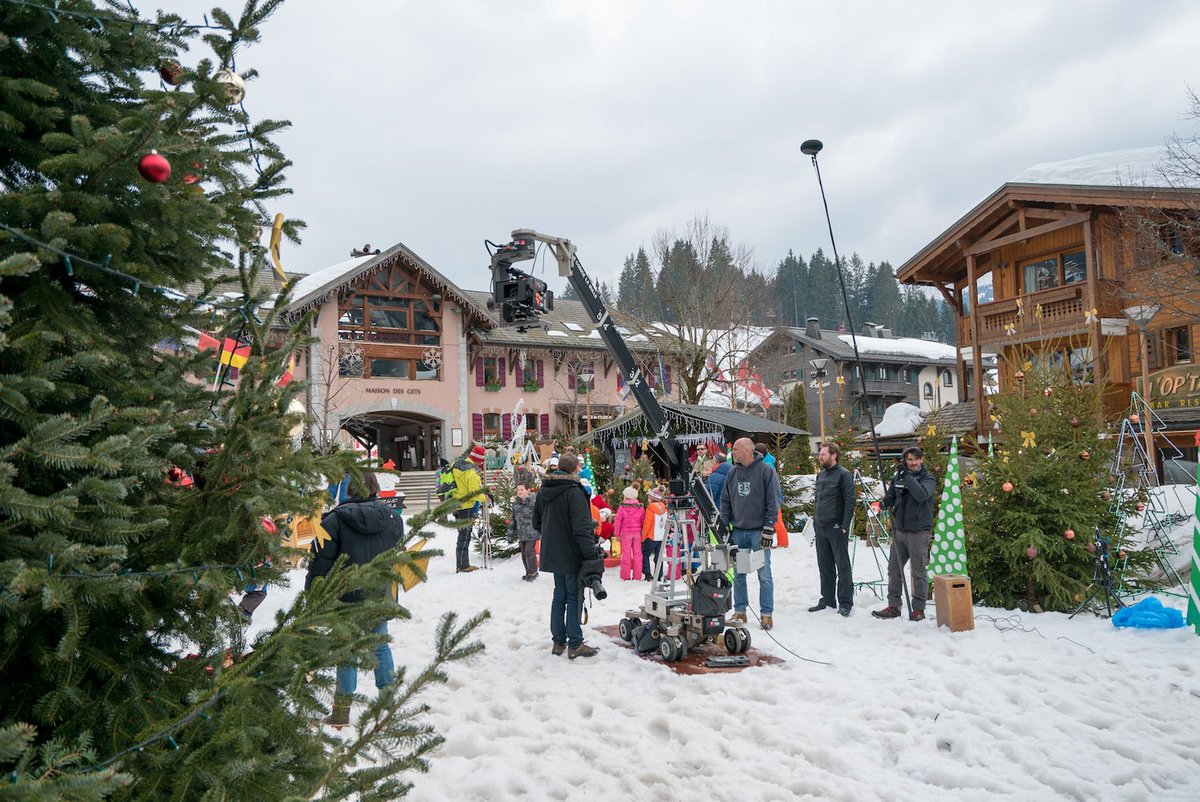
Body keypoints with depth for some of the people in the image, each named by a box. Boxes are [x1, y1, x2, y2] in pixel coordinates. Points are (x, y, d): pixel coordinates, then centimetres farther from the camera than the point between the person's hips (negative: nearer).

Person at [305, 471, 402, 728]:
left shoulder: (335, 520, -13)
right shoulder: (392, 517, 0)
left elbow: (321, 561, -11)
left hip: (348, 599, -3)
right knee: (381, 646, 17)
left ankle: (341, 713, 13)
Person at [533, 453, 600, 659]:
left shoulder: (544, 490, 7)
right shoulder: (574, 492, -19)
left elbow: (537, 522, 15)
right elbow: (582, 528, -23)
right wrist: (592, 553, -20)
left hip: (553, 554, 7)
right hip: (572, 555, -7)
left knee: (559, 595, 16)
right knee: (574, 597, 1)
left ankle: (558, 641, 21)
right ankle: (575, 644, 6)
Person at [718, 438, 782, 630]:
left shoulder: (766, 470, -7)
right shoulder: (733, 473, 8)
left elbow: (773, 502, -9)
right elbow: (726, 500, 15)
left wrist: (768, 529, -13)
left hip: (758, 532, -5)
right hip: (737, 531, 5)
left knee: (764, 575, 0)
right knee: (738, 574, 9)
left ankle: (766, 613, 8)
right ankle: (740, 611, 19)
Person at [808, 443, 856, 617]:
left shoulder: (844, 475, -9)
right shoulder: (820, 475, 14)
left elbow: (849, 501, -13)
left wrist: (845, 526, -17)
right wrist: (815, 520, 16)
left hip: (836, 528, -7)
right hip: (820, 527, 8)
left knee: (842, 566, 1)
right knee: (824, 566, 13)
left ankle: (845, 603, 8)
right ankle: (827, 599, 23)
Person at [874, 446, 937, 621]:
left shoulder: (928, 479, -3)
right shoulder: (898, 477, 10)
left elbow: (922, 494, -24)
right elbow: (889, 500, 14)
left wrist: (907, 477, -23)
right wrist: (885, 502, -8)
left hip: (919, 532, -5)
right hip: (899, 530, 5)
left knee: (919, 572, 1)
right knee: (894, 569, 9)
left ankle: (918, 609, 11)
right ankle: (893, 606, 18)